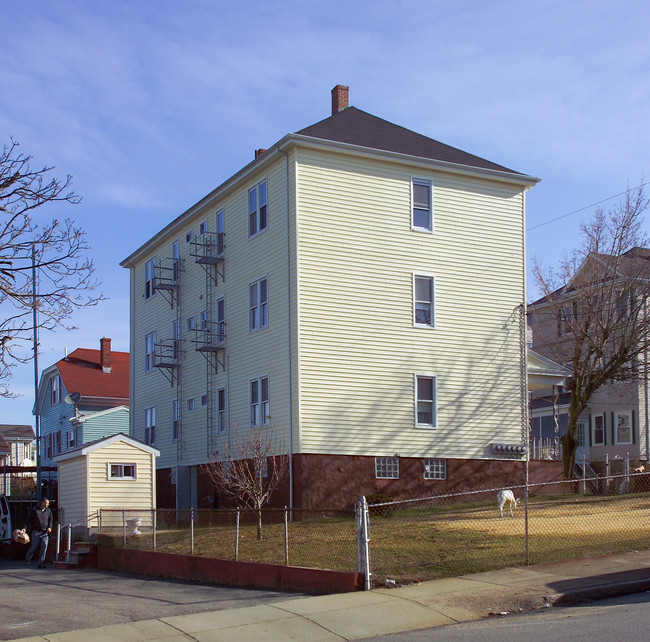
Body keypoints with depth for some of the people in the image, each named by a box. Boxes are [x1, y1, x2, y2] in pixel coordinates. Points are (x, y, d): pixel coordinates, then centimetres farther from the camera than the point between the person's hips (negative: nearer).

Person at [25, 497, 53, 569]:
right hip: (36, 532, -3)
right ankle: (27, 558, 30)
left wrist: (49, 527, -2)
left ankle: (41, 563, -4)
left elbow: (50, 520, 15)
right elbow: (28, 519, 4)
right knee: (34, 546, 1)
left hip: (45, 532, 3)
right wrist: (26, 527, -4)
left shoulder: (48, 511, 9)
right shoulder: (35, 510, -2)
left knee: (44, 547, -9)